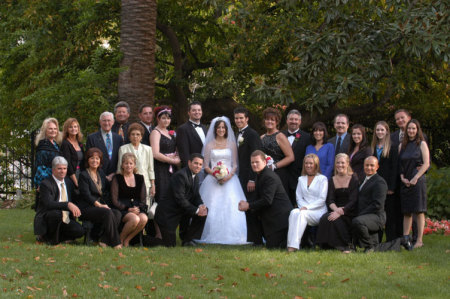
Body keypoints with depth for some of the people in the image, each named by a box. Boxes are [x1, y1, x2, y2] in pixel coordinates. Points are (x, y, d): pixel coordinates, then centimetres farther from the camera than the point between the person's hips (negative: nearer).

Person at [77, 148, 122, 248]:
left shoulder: (100, 173, 18)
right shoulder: (84, 175, -3)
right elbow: (86, 195, -12)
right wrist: (99, 205, -20)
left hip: (100, 205, 6)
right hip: (86, 208, -6)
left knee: (117, 213, -22)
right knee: (108, 213, -32)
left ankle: (104, 240, -21)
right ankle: (115, 243, -25)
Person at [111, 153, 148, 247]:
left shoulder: (140, 178, 18)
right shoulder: (117, 178, 7)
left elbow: (143, 198, 14)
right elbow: (115, 200, -1)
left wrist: (138, 208, -8)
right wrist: (128, 209, -12)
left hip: (137, 209, 4)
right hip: (122, 209, -4)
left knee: (144, 218, -31)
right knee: (135, 219, -35)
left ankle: (127, 240, -10)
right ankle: (120, 239, -9)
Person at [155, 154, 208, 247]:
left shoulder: (195, 177, 7)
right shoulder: (180, 175, -21)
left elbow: (196, 196, 9)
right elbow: (180, 198, -25)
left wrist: (201, 205, -14)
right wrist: (196, 210, -24)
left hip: (181, 210, 9)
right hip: (167, 213, -9)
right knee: (170, 244, -10)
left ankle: (187, 239, 4)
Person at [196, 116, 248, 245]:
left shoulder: (232, 144, 11)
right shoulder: (209, 145, 10)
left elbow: (235, 164, 7)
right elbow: (206, 166, 7)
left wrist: (229, 175, -12)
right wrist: (215, 175, -12)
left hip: (229, 180, 0)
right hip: (213, 180, 0)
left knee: (231, 208, -12)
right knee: (213, 208, -10)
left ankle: (231, 236, -11)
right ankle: (213, 237, -8)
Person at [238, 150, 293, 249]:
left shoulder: (270, 177, -18)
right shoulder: (260, 176, 15)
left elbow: (267, 200, -24)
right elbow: (260, 198, 17)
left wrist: (248, 205, -18)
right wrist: (247, 203, 0)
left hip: (280, 217, -10)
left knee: (272, 246, -11)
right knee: (270, 245, 14)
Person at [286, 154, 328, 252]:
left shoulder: (322, 179, 6)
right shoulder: (301, 179, 22)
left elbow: (322, 199, -3)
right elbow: (299, 197, 16)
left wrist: (307, 207, -14)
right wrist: (302, 206, -7)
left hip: (318, 211, -4)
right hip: (304, 209, 4)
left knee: (302, 214, -34)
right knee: (294, 212, -31)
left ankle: (294, 245, -42)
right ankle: (291, 243, -42)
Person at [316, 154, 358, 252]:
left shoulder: (354, 179, -1)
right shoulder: (332, 180, 13)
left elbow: (353, 201, -11)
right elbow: (330, 200, 3)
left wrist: (340, 212, -24)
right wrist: (336, 209, -20)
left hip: (349, 213, -4)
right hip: (336, 210, 4)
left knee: (335, 220, -32)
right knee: (324, 218, -28)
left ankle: (346, 245, -15)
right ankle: (328, 245, -16)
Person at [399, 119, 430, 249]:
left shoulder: (422, 144, 1)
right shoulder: (402, 145, 14)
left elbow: (426, 164, -6)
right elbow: (400, 165, 13)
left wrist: (415, 178, -13)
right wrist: (402, 177, -3)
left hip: (417, 181, -5)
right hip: (405, 182, 5)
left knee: (419, 211, -5)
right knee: (406, 212, 6)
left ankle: (419, 240, -3)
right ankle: (405, 238, 8)